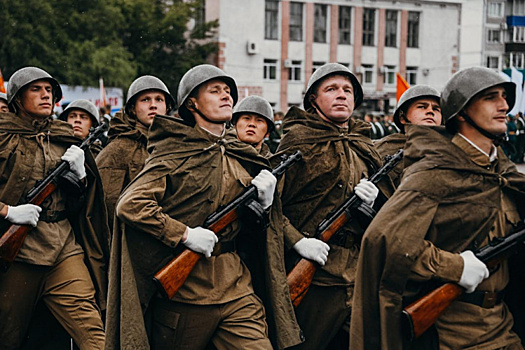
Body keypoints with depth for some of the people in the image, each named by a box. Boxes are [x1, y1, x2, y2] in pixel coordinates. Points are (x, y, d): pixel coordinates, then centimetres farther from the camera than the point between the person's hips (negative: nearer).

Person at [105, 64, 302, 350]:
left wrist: (263, 203, 0)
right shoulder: (174, 152, -6)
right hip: (184, 292, -4)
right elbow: (129, 206, -17)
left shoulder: (242, 157, 14)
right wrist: (185, 234, -19)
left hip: (237, 289, 5)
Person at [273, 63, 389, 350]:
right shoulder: (299, 138, -4)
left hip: (359, 279, 6)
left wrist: (372, 201, 2)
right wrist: (297, 241, -20)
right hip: (312, 276, -6)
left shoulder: (364, 147, 16)